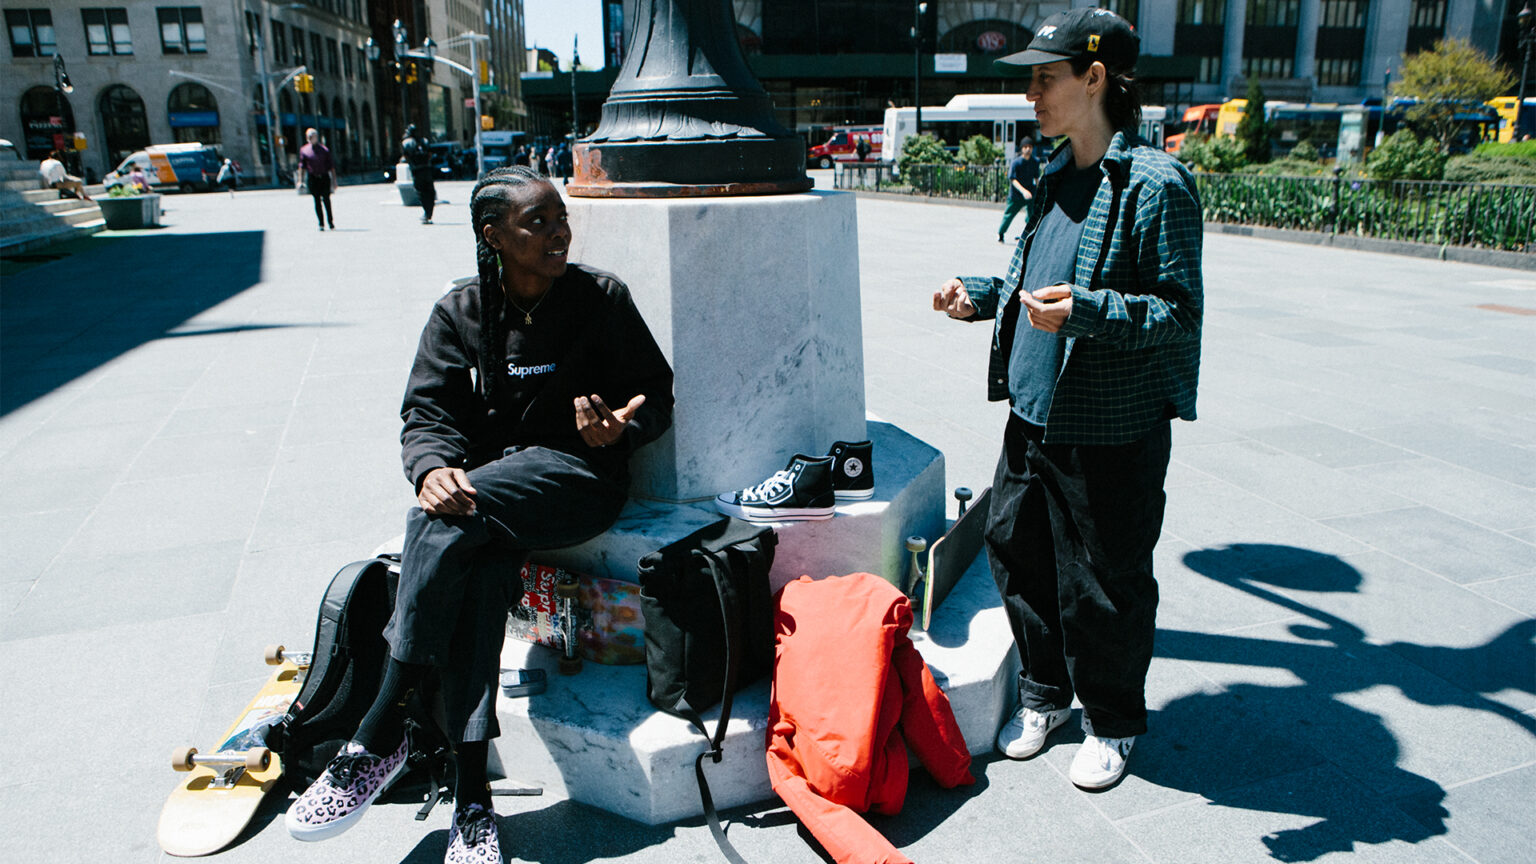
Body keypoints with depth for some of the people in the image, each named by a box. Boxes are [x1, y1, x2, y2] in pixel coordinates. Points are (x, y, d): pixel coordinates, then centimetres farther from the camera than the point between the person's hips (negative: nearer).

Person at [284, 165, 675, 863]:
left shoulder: (601, 298, 1)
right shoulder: (459, 314, 7)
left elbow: (655, 394, 3)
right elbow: (427, 413, 1)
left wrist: (620, 430, -20)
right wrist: (433, 467, -22)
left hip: (575, 473, -3)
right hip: (485, 491, 3)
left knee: (445, 521, -30)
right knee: (479, 572, -31)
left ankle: (380, 736, -19)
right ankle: (471, 799, -26)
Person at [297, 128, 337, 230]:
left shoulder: (324, 150, 6)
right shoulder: (304, 150, 8)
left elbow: (331, 166, 8)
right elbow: (302, 166, 10)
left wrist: (334, 180, 4)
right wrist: (300, 181, 4)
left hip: (324, 177, -1)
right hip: (312, 178, 1)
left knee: (326, 200, -6)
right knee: (317, 201, 0)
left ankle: (330, 222, 7)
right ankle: (321, 224, 5)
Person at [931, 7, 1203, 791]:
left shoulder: (1155, 183, -14)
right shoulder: (1057, 177, 12)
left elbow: (1178, 311, -16)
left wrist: (1084, 311, -29)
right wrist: (981, 296, 7)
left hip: (1112, 431, -8)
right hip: (1033, 411, 8)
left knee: (1104, 584, 6)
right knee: (1016, 550, 15)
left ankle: (1112, 724, 31)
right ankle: (1043, 693, 37)